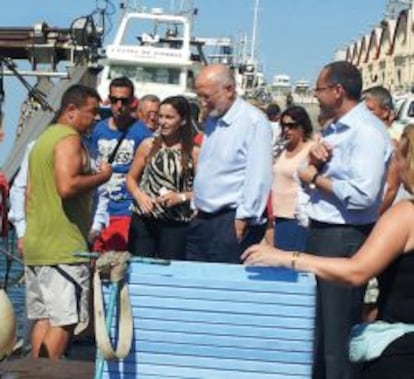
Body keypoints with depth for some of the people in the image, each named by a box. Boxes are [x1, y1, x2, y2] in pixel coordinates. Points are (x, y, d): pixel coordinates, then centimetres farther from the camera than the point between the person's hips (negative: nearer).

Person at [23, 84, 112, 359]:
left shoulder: (44, 138, 19)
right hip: (63, 248, -10)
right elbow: (67, 187, -24)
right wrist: (101, 176, -10)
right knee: (64, 321, -6)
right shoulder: (69, 139, -10)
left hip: (36, 245, 10)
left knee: (43, 318, 12)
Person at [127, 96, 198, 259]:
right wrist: (140, 196, -7)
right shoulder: (148, 146, 4)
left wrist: (181, 197, -15)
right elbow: (131, 178, 11)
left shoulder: (194, 152, -3)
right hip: (143, 220, 2)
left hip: (176, 224, -2)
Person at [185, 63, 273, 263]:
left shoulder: (253, 121, -13)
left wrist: (243, 220, -18)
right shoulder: (212, 120, 15)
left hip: (231, 222, -8)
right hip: (202, 220, 8)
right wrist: (196, 207, 17)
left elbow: (258, 177, -18)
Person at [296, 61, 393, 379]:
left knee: (338, 330, 0)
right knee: (314, 323, 20)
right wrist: (314, 162, -4)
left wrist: (315, 178, -14)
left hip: (345, 240, -9)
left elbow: (362, 195, -26)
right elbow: (310, 176, 18)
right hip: (320, 234, 9)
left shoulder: (367, 131, -16)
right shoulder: (333, 129, 13)